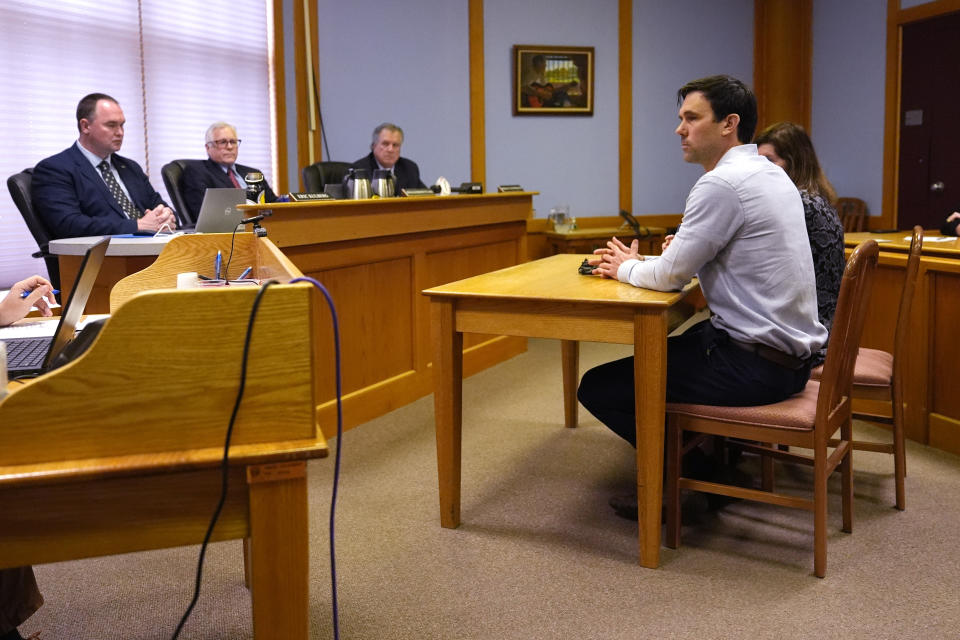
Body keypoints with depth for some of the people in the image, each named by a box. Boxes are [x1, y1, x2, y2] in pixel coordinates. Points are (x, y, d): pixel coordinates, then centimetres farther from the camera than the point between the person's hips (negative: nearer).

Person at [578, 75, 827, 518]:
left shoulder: (722, 183, -18)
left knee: (597, 387, -9)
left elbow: (670, 275, -14)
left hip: (755, 364, -10)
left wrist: (626, 268, 6)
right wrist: (640, 264, 11)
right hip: (791, 350, 10)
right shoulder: (769, 173, 13)